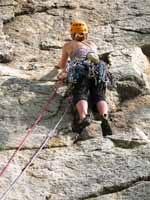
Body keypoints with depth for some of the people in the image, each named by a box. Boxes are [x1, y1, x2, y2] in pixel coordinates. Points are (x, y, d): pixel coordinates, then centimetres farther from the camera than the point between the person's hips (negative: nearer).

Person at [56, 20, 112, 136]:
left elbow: (62, 65, 43)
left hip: (81, 68, -2)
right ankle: (104, 117, -42)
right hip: (97, 67, 2)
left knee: (80, 95, -18)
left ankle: (84, 116, -50)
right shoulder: (92, 44, 39)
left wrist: (60, 66, 67)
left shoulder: (68, 45, 32)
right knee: (99, 96, -10)